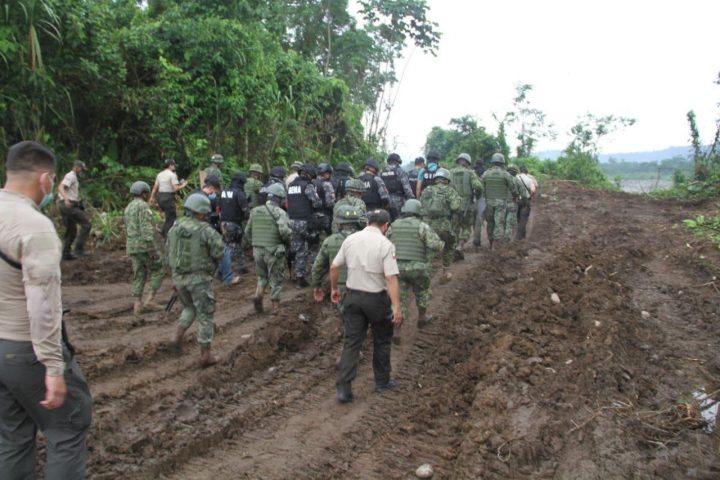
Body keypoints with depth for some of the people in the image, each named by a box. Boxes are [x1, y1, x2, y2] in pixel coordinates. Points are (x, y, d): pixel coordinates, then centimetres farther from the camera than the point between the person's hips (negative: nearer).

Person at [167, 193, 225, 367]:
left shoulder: (174, 228, 5)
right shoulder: (206, 230, -14)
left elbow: (170, 255, 10)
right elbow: (219, 253, -15)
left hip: (179, 276, 6)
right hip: (199, 278, -5)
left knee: (189, 308, 28)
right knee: (205, 315, 5)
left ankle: (177, 336, 8)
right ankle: (205, 356, 9)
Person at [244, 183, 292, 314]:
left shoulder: (255, 211, 7)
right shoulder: (279, 212, -12)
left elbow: (247, 232, 12)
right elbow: (285, 231, -24)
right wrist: (288, 239, -4)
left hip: (257, 250, 5)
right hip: (274, 251, -5)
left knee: (262, 276, 22)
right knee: (276, 279, 10)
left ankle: (258, 294, 0)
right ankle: (275, 306, 18)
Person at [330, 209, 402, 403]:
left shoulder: (350, 239, 1)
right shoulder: (385, 244, -14)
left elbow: (334, 267, 7)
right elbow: (391, 278, -21)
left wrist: (334, 288, 21)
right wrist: (397, 307, -22)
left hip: (353, 296, 4)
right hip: (376, 299, -3)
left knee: (351, 342, 8)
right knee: (382, 341, 17)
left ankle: (343, 388, 4)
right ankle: (382, 382, 30)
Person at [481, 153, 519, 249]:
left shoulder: (486, 173, 0)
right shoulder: (505, 174, -6)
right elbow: (513, 187, -1)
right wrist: (516, 195, 18)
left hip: (489, 202, 3)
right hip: (501, 202, -3)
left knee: (490, 223, 15)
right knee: (499, 224, -3)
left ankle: (491, 244, 23)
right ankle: (493, 246, -13)